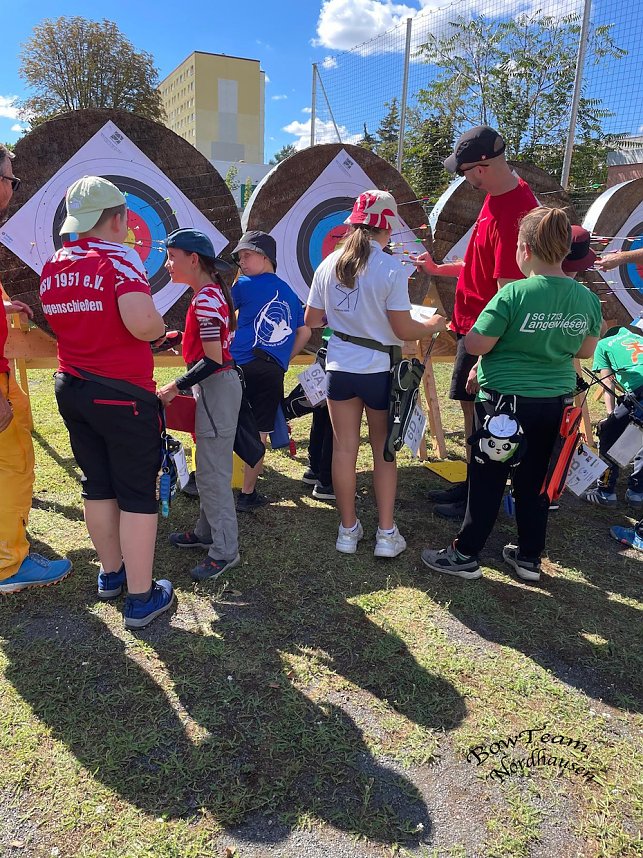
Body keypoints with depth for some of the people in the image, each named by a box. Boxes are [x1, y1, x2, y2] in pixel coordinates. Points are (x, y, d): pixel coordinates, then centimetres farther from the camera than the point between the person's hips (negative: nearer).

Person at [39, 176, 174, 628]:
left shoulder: (53, 266, 9)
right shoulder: (119, 257, -13)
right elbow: (141, 322, -29)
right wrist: (160, 327, -9)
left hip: (71, 389, 7)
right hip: (122, 393, -7)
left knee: (97, 485, 18)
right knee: (138, 494, 2)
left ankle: (111, 573, 34)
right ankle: (141, 598, 10)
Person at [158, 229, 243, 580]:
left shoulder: (205, 300, -19)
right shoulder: (213, 292, 12)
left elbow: (213, 360, -23)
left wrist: (176, 387, -18)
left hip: (216, 388, -10)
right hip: (216, 386, 10)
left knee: (212, 472, -3)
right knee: (209, 468, 19)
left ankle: (225, 551, 8)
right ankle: (207, 531, 34)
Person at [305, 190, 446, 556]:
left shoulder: (329, 264, 0)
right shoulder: (391, 268, -13)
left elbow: (312, 320, 6)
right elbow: (403, 330, -13)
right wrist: (433, 326, 7)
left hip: (340, 366, 3)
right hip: (379, 369, -3)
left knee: (344, 448, 11)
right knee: (384, 451, 10)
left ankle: (348, 529, 22)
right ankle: (386, 534, 17)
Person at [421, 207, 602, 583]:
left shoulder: (514, 294, -19)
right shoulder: (588, 298, -2)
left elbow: (476, 345, -17)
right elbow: (586, 351, 10)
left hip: (506, 401, -5)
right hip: (556, 402, 5)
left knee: (487, 480, 8)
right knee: (535, 481, 18)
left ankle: (466, 555, 20)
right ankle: (530, 558, 30)